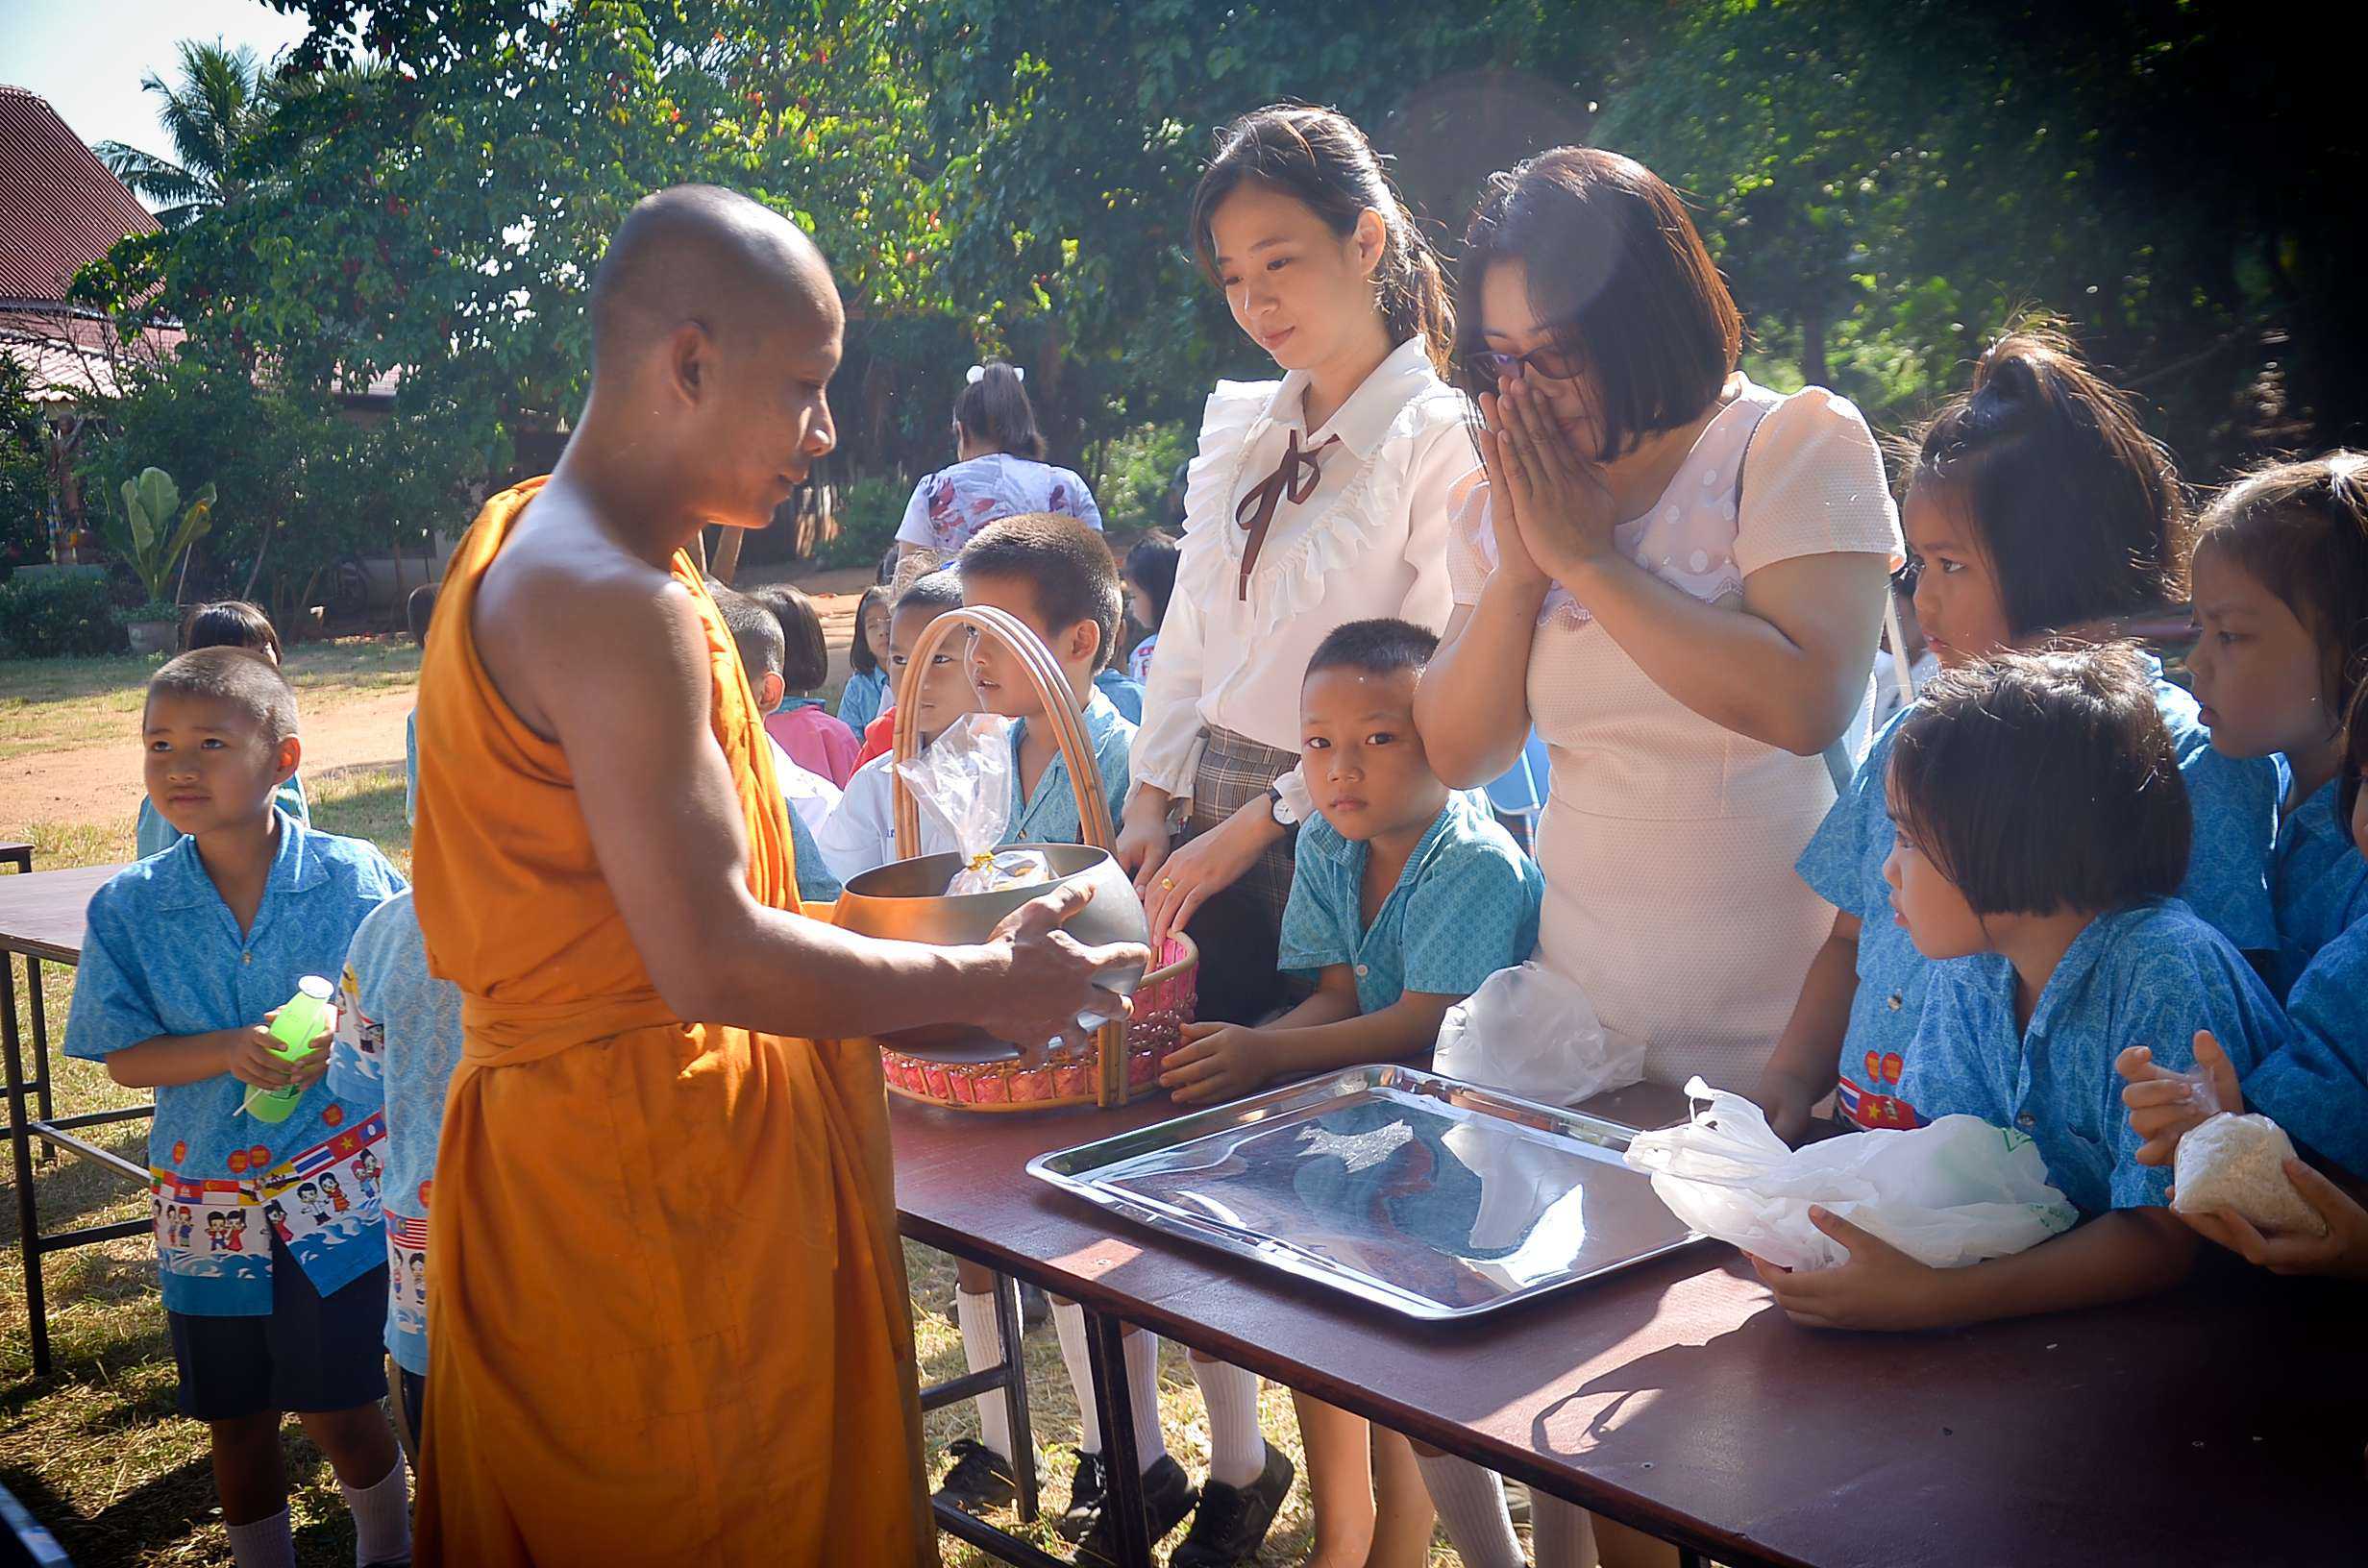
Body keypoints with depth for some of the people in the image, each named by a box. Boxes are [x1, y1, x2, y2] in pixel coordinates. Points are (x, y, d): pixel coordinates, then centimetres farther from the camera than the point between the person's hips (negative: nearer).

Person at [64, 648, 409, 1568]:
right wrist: (232, 1051, -20)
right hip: (206, 1203, 2)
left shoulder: (354, 876, -9)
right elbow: (123, 1057, -3)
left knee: (335, 1409, 4)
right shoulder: (127, 908, -4)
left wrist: (343, 1039, -22)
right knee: (236, 1419, 14)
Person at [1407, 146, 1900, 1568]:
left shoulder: (1797, 446, -6)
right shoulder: (1516, 499, 9)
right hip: (1590, 1049, 4)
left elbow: (1805, 697, -22)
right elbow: (1458, 752, 5)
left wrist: (1592, 557, -15)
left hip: (1773, 1059, -4)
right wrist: (1522, 566, -7)